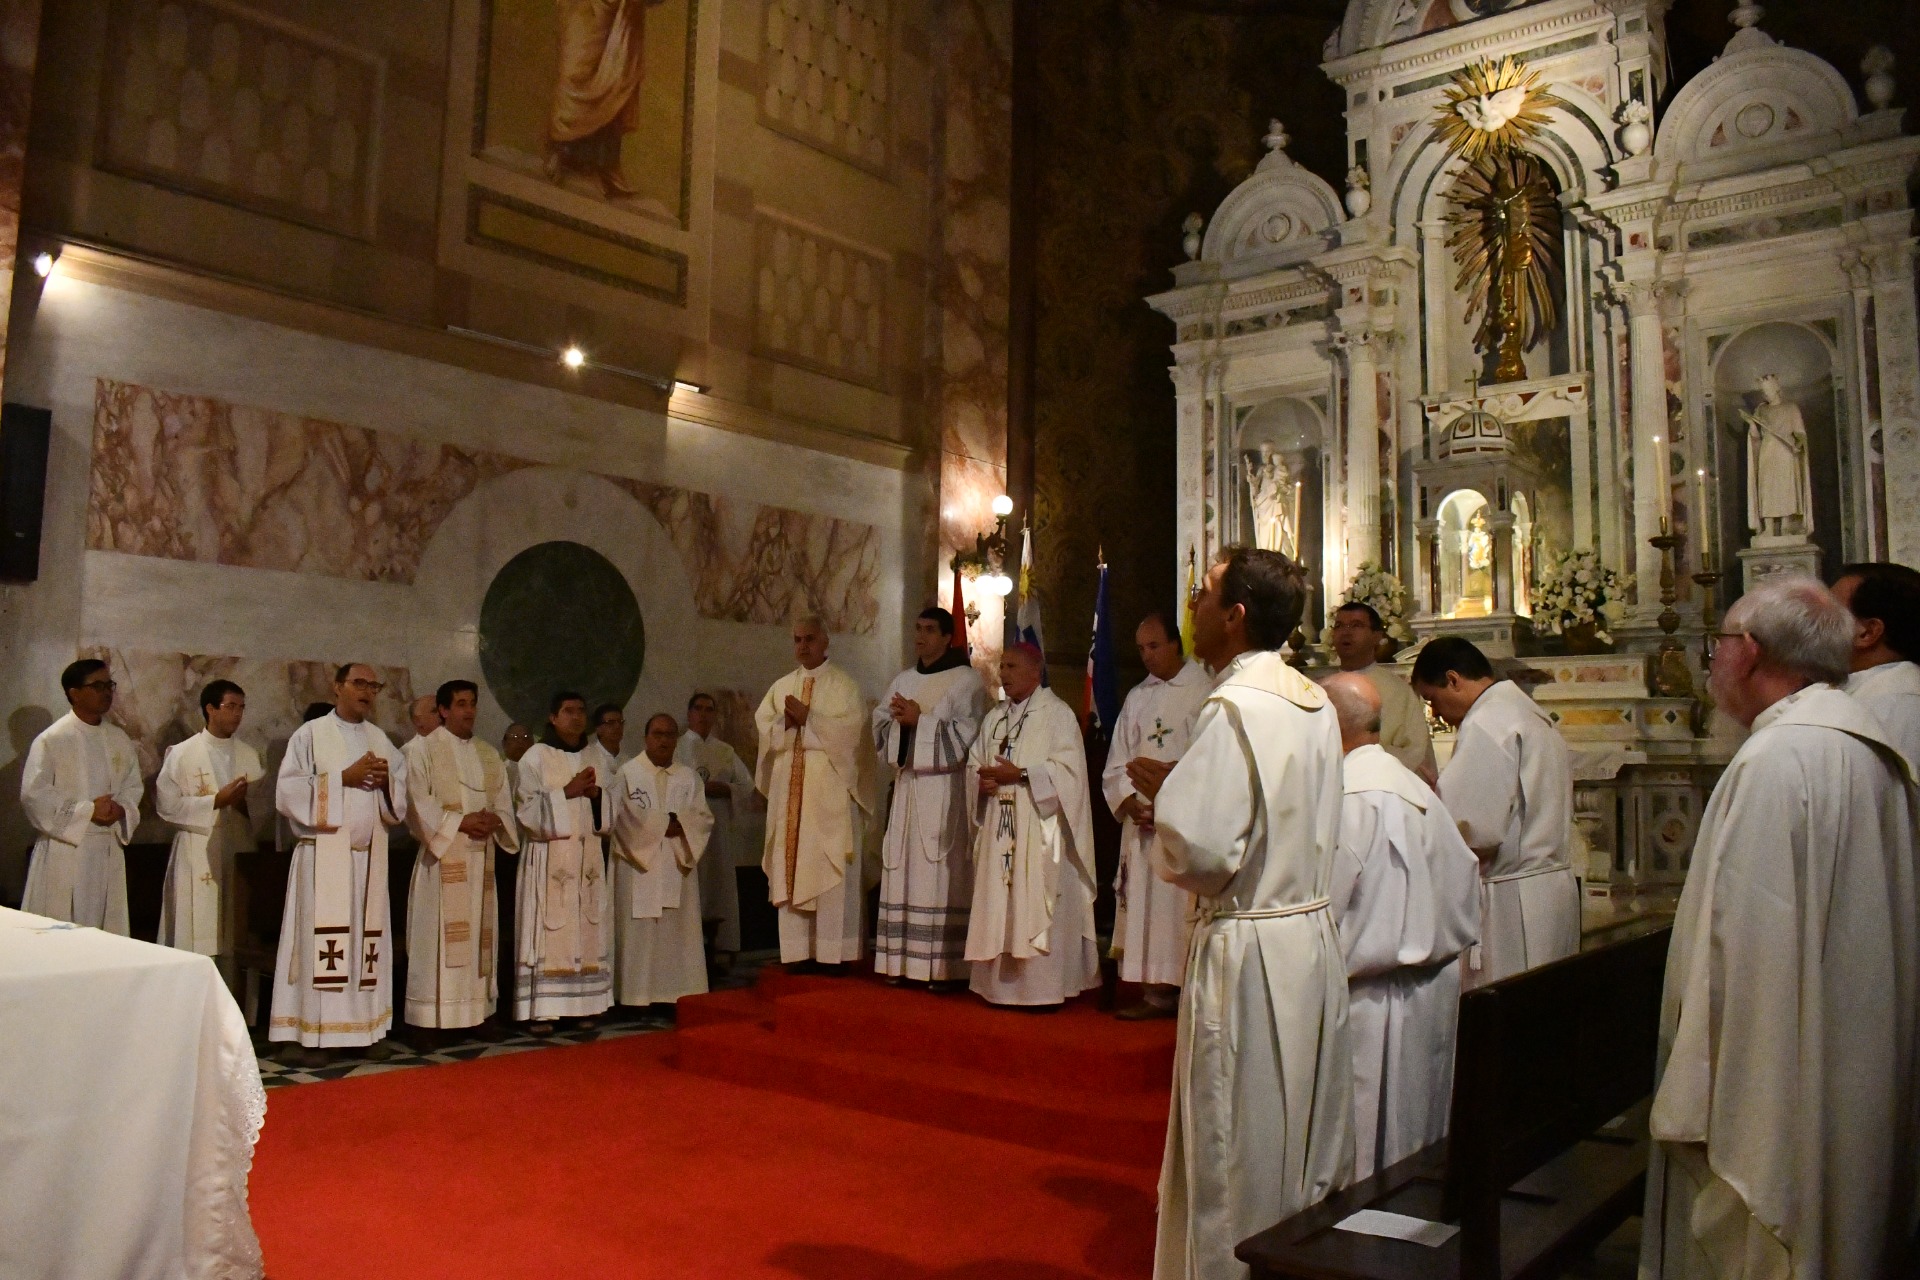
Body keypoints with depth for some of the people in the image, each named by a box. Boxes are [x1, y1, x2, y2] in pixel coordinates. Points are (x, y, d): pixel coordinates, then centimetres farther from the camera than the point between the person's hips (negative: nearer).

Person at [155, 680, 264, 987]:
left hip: (240, 855, 4)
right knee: (197, 942, -6)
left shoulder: (250, 755, 11)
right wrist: (217, 801, -13)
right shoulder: (182, 754, 0)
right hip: (198, 856, -3)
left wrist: (249, 801, -6)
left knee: (235, 938, 4)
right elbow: (166, 805, -6)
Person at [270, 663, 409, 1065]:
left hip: (370, 855, 5)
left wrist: (385, 781, -4)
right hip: (324, 854, -5)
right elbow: (289, 791, -8)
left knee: (368, 940, 5)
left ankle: (367, 1030, 10)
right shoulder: (310, 735, 1)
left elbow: (399, 800, 17)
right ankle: (310, 1036, -3)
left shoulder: (380, 740, 16)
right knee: (321, 942, -7)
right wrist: (343, 777, -14)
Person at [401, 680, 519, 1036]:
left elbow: (505, 805, 15)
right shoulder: (422, 749, 1)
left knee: (478, 934, 7)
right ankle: (436, 1016, -5)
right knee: (441, 937, -8)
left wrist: (495, 820, -7)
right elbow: (418, 805, -9)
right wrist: (460, 823, -16)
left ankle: (476, 1010, 13)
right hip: (443, 856, -6)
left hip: (481, 857, 6)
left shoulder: (489, 755, 18)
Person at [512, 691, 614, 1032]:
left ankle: (585, 1006, 9)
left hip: (587, 855, 5)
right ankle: (541, 1011, -3)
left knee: (587, 931, 4)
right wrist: (566, 792, -16)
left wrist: (596, 794, -5)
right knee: (549, 931, -7)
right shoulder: (536, 757, -1)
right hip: (549, 856, -5)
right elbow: (527, 808, -8)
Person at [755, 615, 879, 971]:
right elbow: (764, 728, 7)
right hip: (790, 787, 5)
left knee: (830, 868, -6)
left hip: (830, 789, -5)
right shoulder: (781, 686, 16)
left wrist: (807, 717, -12)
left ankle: (833, 951, -3)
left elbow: (848, 729, -11)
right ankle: (799, 949, 7)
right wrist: (786, 721, -11)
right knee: (793, 866, 3)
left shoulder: (843, 684, 2)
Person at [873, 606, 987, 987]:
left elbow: (967, 733, -12)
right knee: (903, 868, 4)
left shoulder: (966, 680, -2)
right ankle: (905, 961, 9)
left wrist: (919, 720, -14)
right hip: (907, 784, 6)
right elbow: (879, 725, 14)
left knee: (939, 870, -9)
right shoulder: (903, 680, 17)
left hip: (945, 788, -6)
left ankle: (945, 965, -5)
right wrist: (897, 718, -7)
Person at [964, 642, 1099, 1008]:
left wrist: (1021, 775, -19)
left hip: (1039, 830, -6)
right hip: (999, 829, 7)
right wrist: (981, 780, -6)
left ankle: (1043, 987, -1)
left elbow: (1068, 769, -13)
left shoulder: (1058, 714, -4)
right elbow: (973, 762, 16)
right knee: (998, 906, 6)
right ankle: (1001, 983, 14)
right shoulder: (995, 718, 17)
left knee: (1037, 906, -7)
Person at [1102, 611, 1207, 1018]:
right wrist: (1129, 802, -5)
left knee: (1184, 907, -8)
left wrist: (1167, 771, -19)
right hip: (1143, 823, 6)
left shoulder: (1206, 691, -3)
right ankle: (1156, 994, 13)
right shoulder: (1137, 697, 15)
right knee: (1145, 907, 6)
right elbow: (1115, 766, 12)